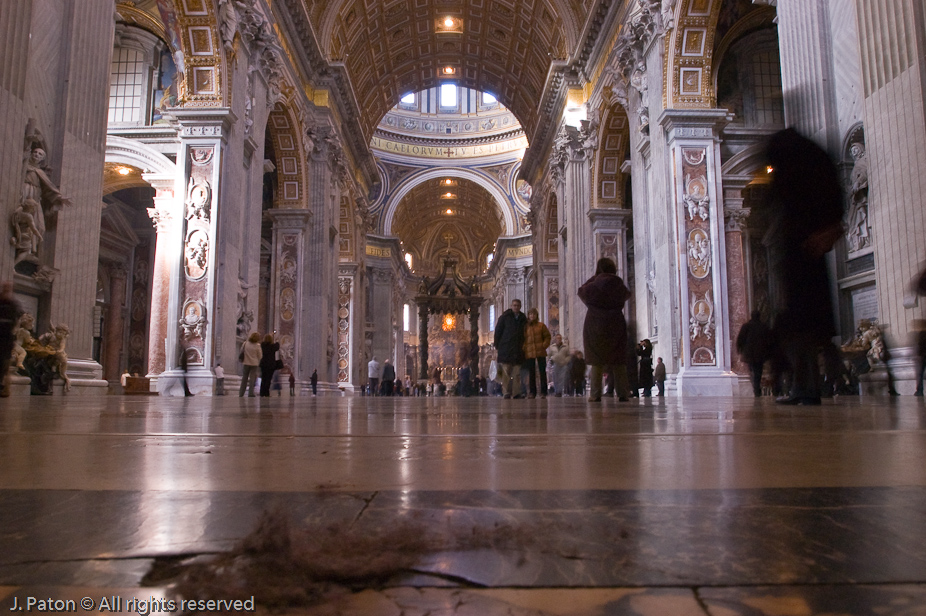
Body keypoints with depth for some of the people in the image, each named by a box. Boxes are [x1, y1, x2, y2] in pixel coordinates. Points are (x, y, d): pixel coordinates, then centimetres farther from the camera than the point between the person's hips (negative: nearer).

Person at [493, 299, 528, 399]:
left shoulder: (523, 319, 13)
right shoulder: (505, 317, 3)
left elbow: (525, 333, 20)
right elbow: (498, 331, 3)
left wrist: (523, 345, 10)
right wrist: (497, 345, -2)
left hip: (518, 349, 4)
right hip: (505, 349, -3)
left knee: (517, 373, 2)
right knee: (506, 372, -6)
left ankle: (516, 393, 6)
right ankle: (506, 392, -3)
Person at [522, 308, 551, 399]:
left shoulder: (541, 325, 6)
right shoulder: (525, 327, 9)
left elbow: (547, 337, 6)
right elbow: (522, 339, 11)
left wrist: (544, 345, -7)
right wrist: (524, 348, -2)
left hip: (540, 352, -1)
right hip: (529, 353, 1)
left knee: (542, 371, 1)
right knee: (531, 373, 4)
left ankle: (543, 392, 5)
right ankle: (532, 392, 9)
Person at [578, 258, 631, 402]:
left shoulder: (593, 286, -6)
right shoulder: (619, 286, -1)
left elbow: (581, 290, 15)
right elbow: (627, 294, 22)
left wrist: (594, 277, 16)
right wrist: (615, 279, 20)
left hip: (595, 325, -1)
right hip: (616, 325, 1)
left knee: (597, 361, 4)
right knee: (619, 360, 7)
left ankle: (596, 394, -1)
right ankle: (623, 394, 4)